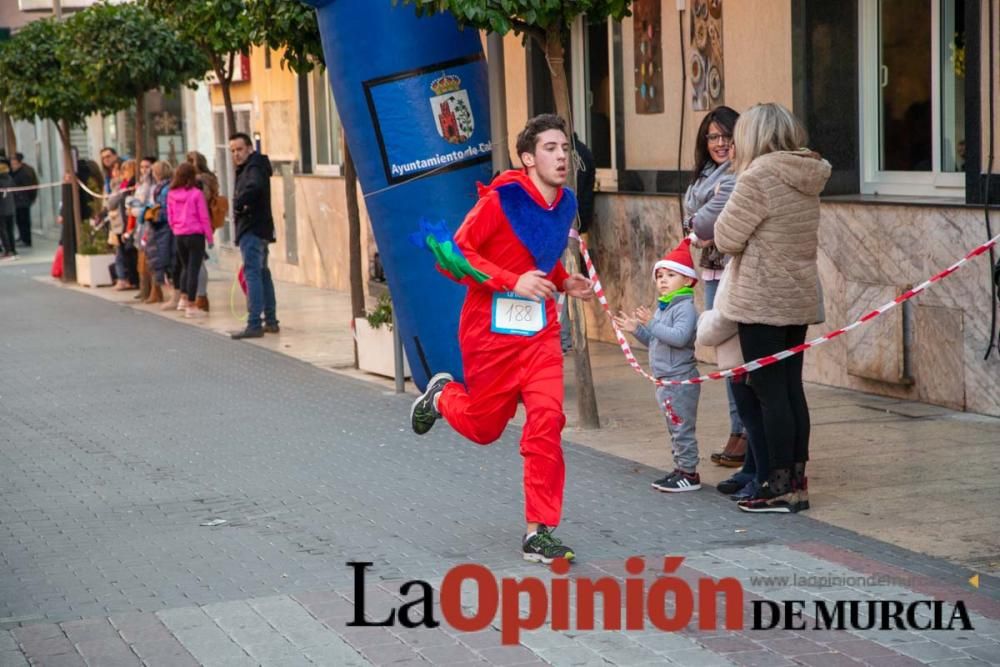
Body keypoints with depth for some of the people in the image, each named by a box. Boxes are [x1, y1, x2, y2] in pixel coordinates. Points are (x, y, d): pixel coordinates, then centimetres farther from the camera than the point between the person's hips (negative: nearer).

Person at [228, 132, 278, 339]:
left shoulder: (254, 167, -13)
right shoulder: (246, 168, 20)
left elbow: (254, 187, -33)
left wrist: (238, 204, -21)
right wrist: (240, 206, -3)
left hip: (252, 229, -11)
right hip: (258, 228, 11)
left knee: (252, 273, -13)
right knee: (262, 273, 16)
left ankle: (254, 324, -17)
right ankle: (271, 321, 24)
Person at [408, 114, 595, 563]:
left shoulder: (566, 204, 5)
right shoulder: (501, 200, -17)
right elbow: (454, 254, -18)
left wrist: (564, 282, 5)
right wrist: (513, 281, -26)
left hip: (540, 330, 5)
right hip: (492, 329, -5)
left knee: (546, 422, -9)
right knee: (483, 426, 11)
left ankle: (538, 533, -1)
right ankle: (443, 396, 47)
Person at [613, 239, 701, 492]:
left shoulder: (685, 308, -14)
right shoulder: (662, 307, 15)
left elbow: (679, 337, -29)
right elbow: (656, 342, 22)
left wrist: (651, 324, -27)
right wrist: (636, 329, 8)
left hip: (680, 381, -10)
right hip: (665, 380, 10)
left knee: (682, 428, -5)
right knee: (675, 429, 16)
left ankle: (689, 473, 0)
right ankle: (680, 469, 24)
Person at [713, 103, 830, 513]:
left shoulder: (759, 176, -15)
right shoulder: (807, 176, 9)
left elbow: (727, 237, -13)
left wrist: (728, 211, 6)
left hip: (762, 301, -8)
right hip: (800, 298, 8)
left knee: (770, 392, -3)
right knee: (792, 388, 12)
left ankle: (781, 487, 0)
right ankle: (797, 480, 17)